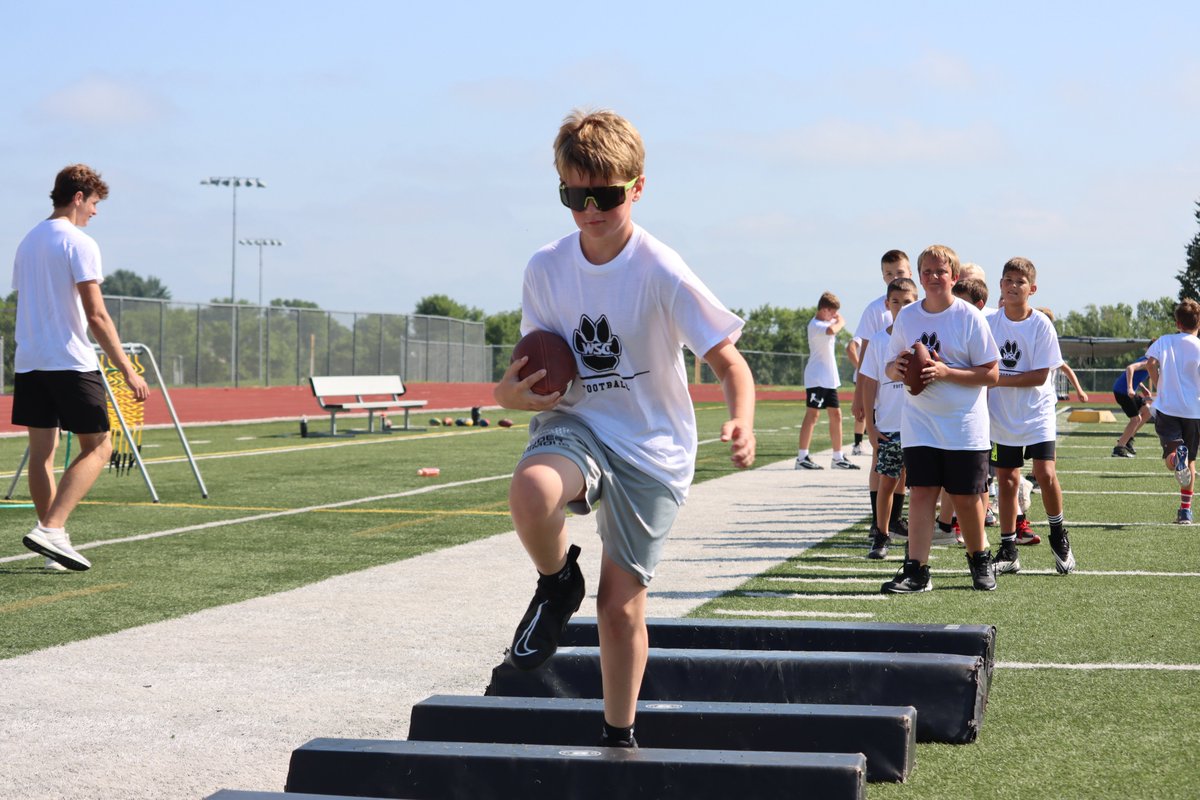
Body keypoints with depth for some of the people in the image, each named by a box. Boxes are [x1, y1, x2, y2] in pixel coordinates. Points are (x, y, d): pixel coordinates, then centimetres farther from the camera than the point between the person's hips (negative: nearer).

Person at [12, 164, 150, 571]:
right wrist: (127, 370, -14)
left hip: (28, 363, 8)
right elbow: (96, 315, -15)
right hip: (71, 364, -8)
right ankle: (51, 528, -14)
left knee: (41, 452, 7)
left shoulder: (27, 243, 16)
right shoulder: (80, 244, -10)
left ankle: (53, 541, 8)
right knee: (98, 446, 0)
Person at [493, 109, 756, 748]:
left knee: (621, 605, 2)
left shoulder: (663, 274, -15)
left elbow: (728, 360, -12)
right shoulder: (546, 269, -3)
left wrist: (742, 423, -33)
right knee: (531, 491, -35)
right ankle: (557, 583, -3)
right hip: (573, 427, 2)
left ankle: (619, 736, 26)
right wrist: (513, 391, -14)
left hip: (652, 449, -2)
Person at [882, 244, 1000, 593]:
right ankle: (916, 571, -5)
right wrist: (897, 368, -12)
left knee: (966, 497, 4)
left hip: (965, 424, -3)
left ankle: (980, 559, 26)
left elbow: (990, 374, -8)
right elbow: (890, 368, 12)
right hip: (919, 423, 3)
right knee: (920, 493, -6)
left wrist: (945, 372, -20)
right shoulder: (906, 316, 5)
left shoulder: (969, 317, -7)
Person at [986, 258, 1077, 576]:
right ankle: (1008, 552, 14)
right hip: (1002, 417, 3)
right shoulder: (989, 323, 1)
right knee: (1006, 480, 6)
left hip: (1037, 414, -3)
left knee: (1045, 473, -15)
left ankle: (1059, 537, 8)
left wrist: (1001, 379, -18)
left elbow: (1040, 375, -13)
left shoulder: (1041, 325, -9)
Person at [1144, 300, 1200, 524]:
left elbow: (1150, 363, -12)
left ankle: (1175, 454, -38)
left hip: (1166, 407, 0)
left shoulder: (1164, 341, 3)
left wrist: (1160, 387, 1)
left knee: (1171, 459, 0)